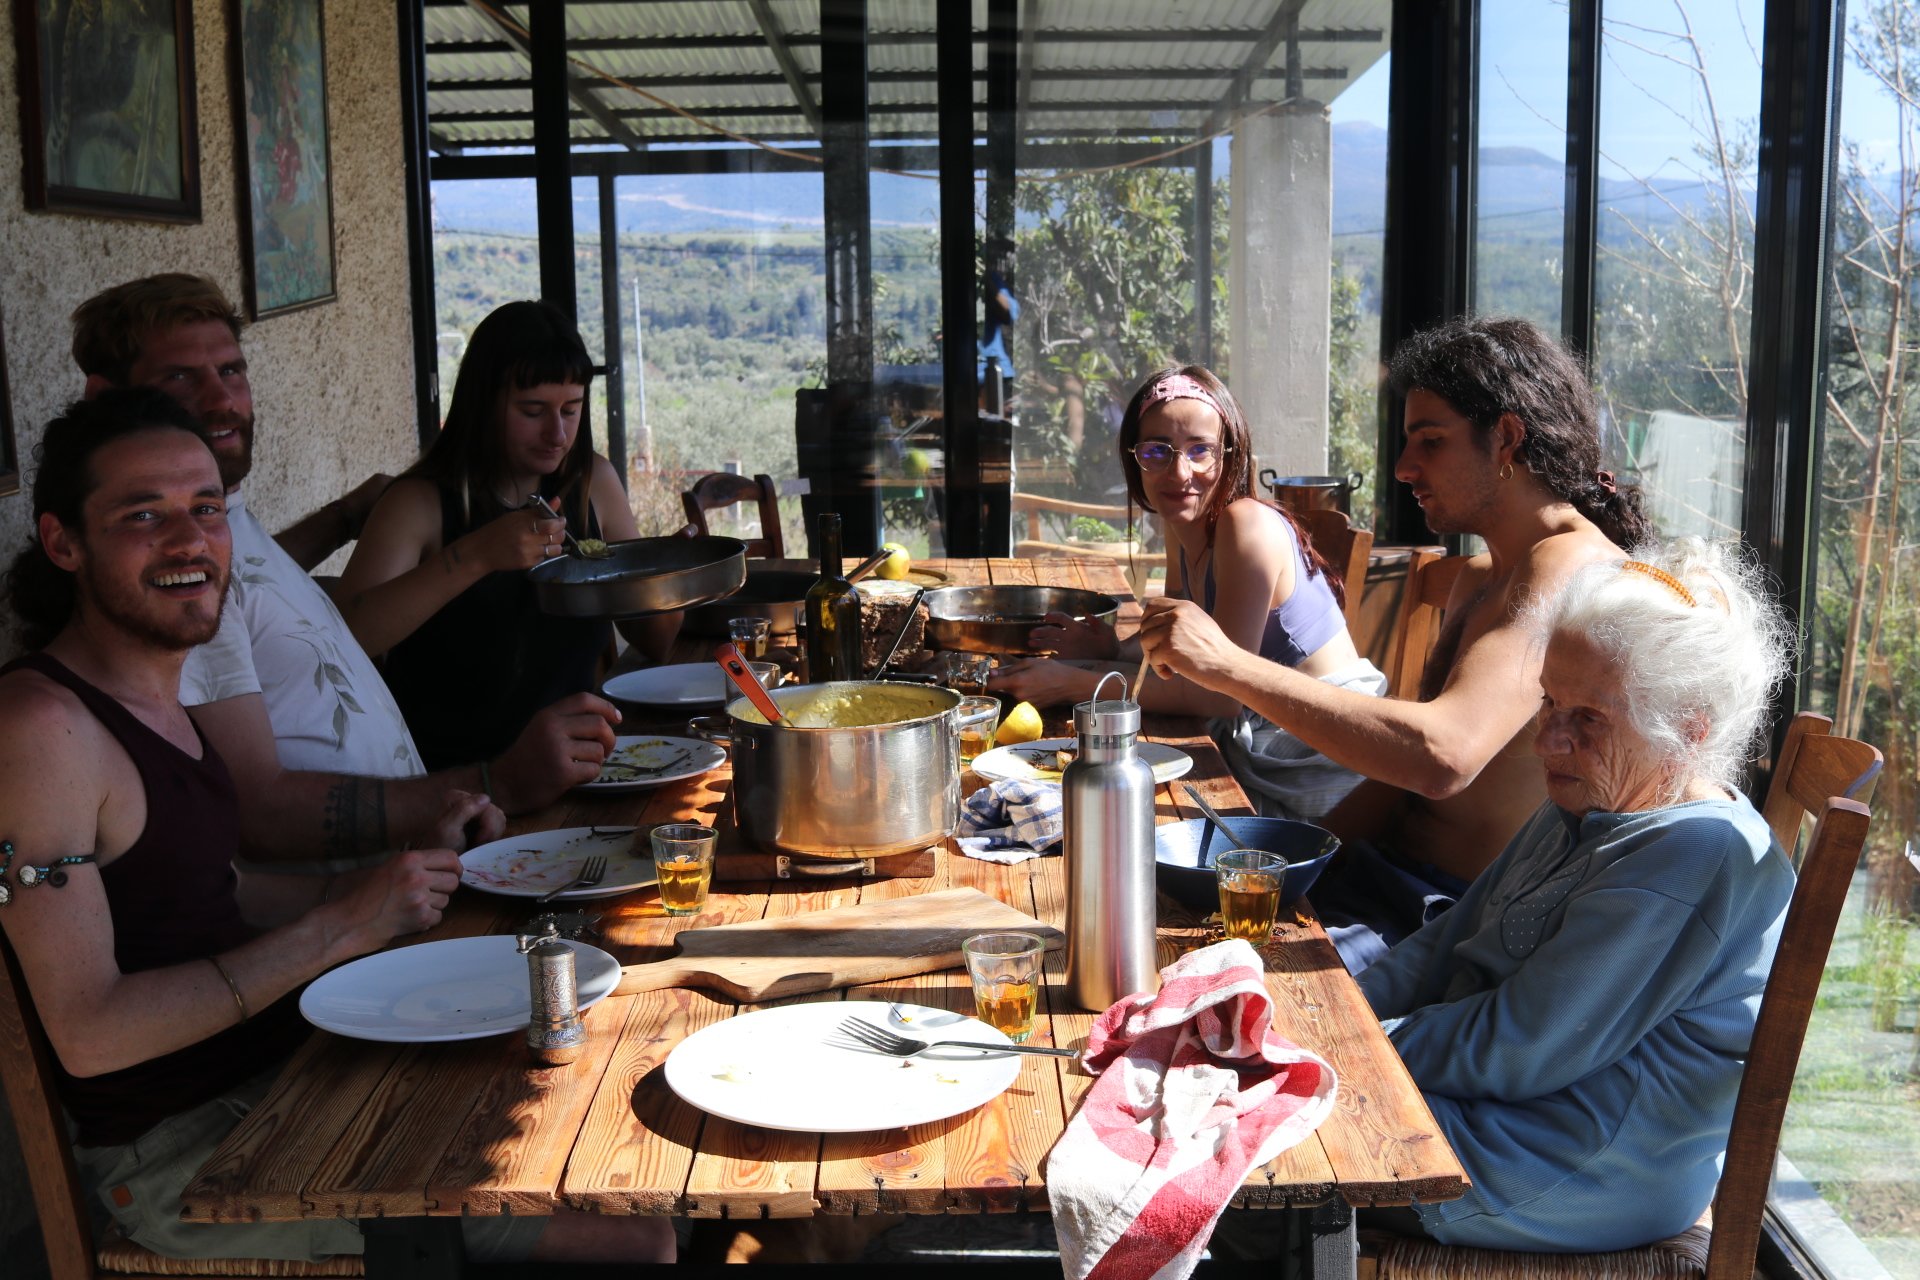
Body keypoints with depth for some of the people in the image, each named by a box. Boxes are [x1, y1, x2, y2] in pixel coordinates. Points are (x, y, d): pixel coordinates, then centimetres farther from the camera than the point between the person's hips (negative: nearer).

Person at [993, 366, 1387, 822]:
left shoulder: (1249, 527, -21)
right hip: (1258, 740, 7)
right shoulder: (1182, 526, 4)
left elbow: (1221, 693, -23)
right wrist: (1114, 650, -5)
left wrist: (1072, 684, -21)